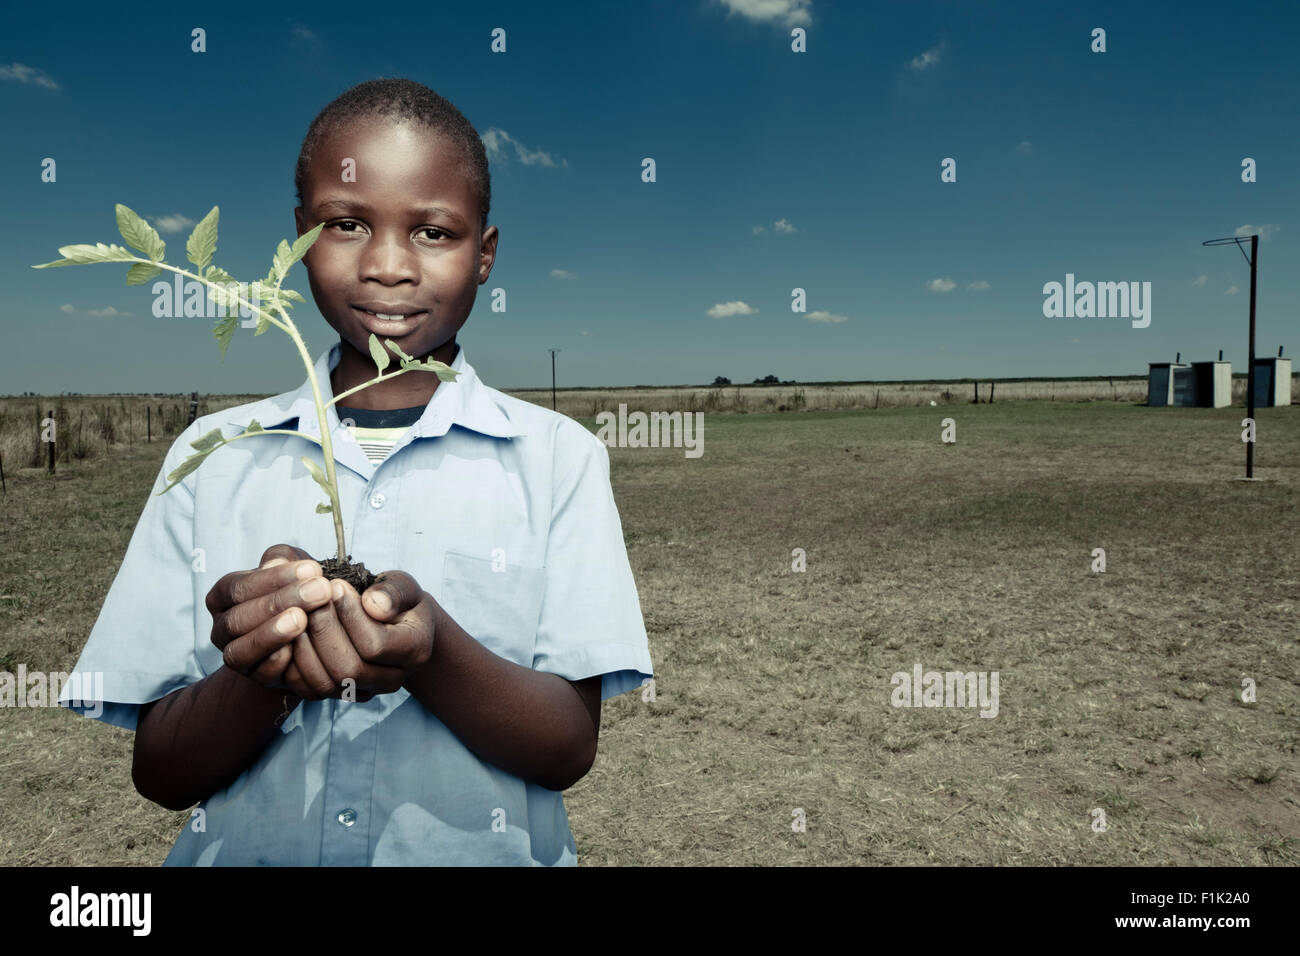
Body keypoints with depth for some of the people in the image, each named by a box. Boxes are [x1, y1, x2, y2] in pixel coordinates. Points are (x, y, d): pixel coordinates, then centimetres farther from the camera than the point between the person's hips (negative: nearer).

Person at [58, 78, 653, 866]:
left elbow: (571, 750, -5)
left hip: (484, 849, 0)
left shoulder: (556, 455, -1)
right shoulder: (212, 453, 3)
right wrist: (263, 673, -16)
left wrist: (431, 652, -21)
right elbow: (159, 772, 2)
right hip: (243, 851, 1)